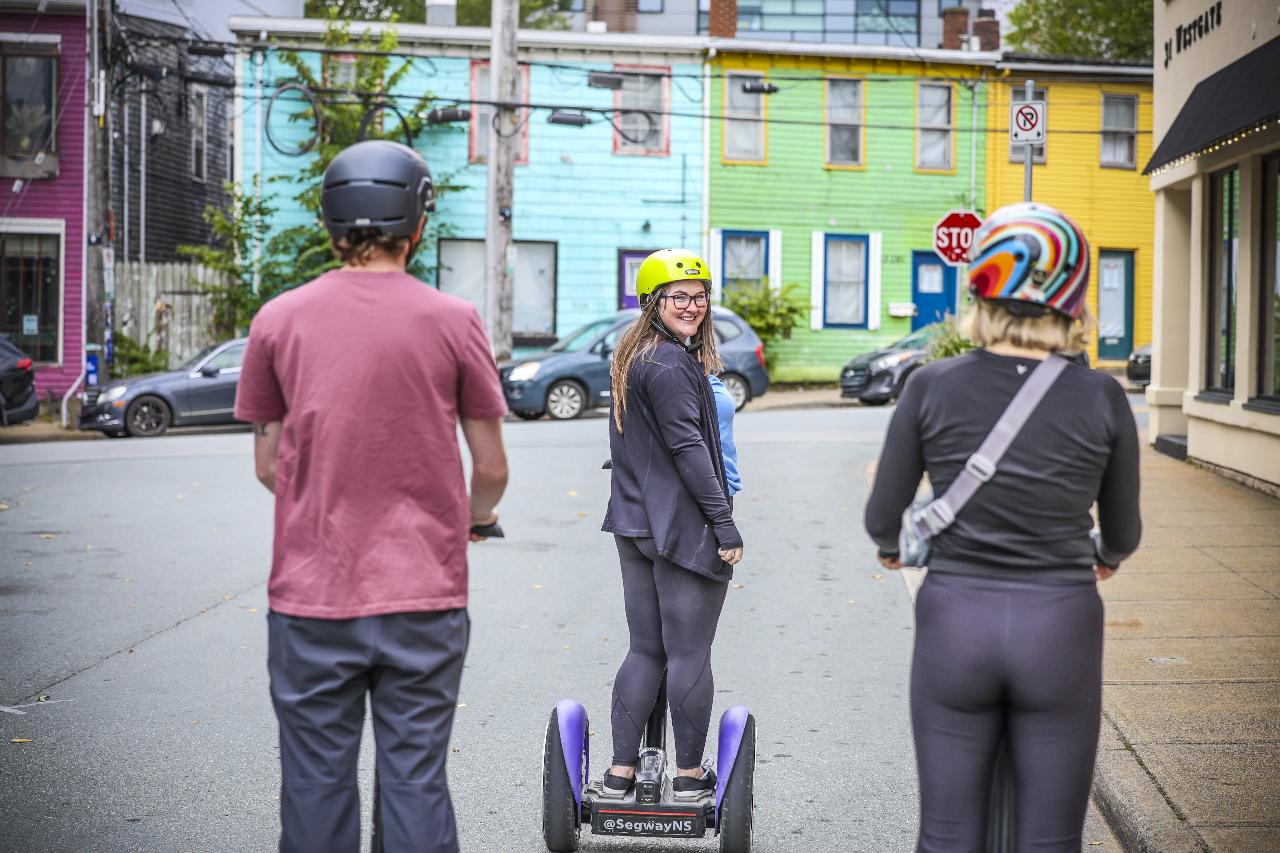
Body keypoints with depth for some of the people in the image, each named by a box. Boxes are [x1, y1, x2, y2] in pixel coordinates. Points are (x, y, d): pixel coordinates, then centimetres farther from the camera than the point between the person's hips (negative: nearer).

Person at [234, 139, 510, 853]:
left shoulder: (279, 320, 0)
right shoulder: (454, 321, -4)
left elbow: (268, 464, 8)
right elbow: (492, 468, 2)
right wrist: (475, 517, 23)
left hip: (310, 594, 1)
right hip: (424, 594, -1)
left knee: (317, 783, 10)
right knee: (416, 781, 7)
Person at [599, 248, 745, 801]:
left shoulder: (631, 358, 15)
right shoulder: (672, 365, -15)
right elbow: (689, 450, -19)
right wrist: (726, 526, -17)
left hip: (635, 526, 9)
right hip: (684, 528, -9)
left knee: (645, 650, 13)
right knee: (689, 653, 1)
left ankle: (621, 774, 14)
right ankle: (689, 775, 11)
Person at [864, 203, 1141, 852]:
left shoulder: (931, 387, -7)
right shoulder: (1102, 399, -6)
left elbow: (883, 518, 1)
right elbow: (1122, 530, 8)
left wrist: (891, 546, 25)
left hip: (955, 626, 0)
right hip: (1060, 629, 0)